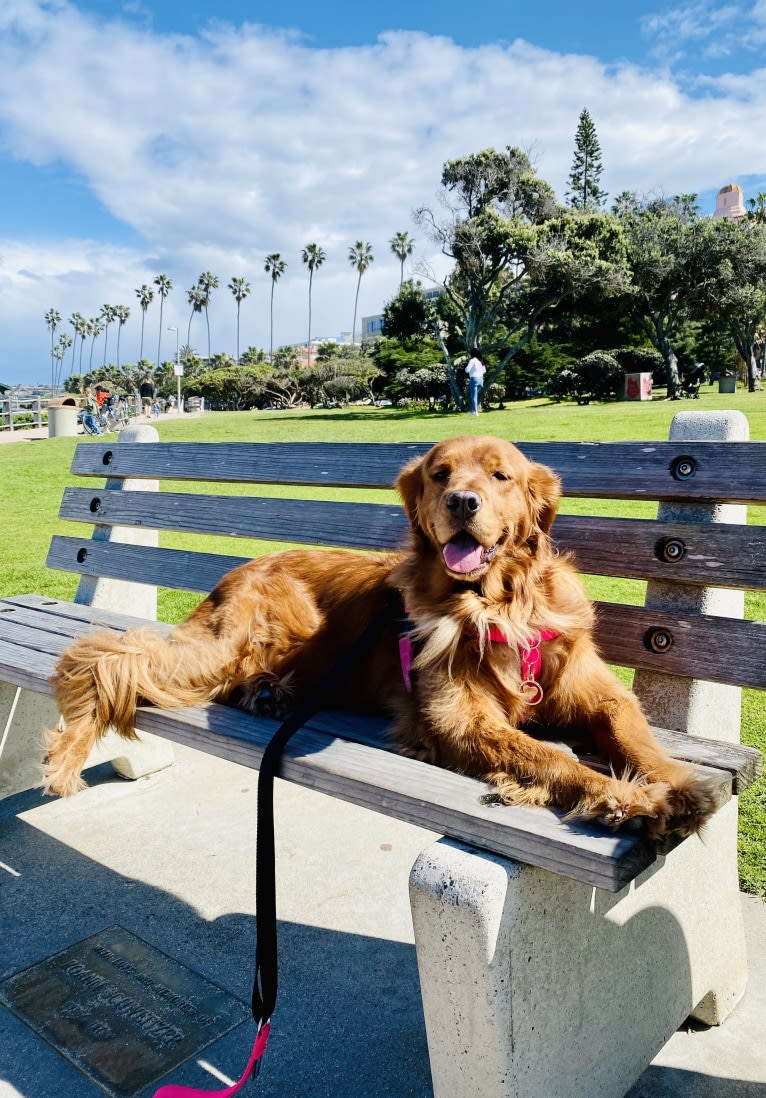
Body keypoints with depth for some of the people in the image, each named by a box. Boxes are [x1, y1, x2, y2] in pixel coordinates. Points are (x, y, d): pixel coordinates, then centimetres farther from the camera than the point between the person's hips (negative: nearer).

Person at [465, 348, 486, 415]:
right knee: (476, 396, 15)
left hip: (474, 379, -8)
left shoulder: (472, 360, -10)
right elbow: (484, 371, 20)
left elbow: (467, 370, -14)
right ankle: (473, 410, 19)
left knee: (474, 396, -5)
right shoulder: (480, 361, 13)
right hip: (480, 379, 8)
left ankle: (475, 411, -9)